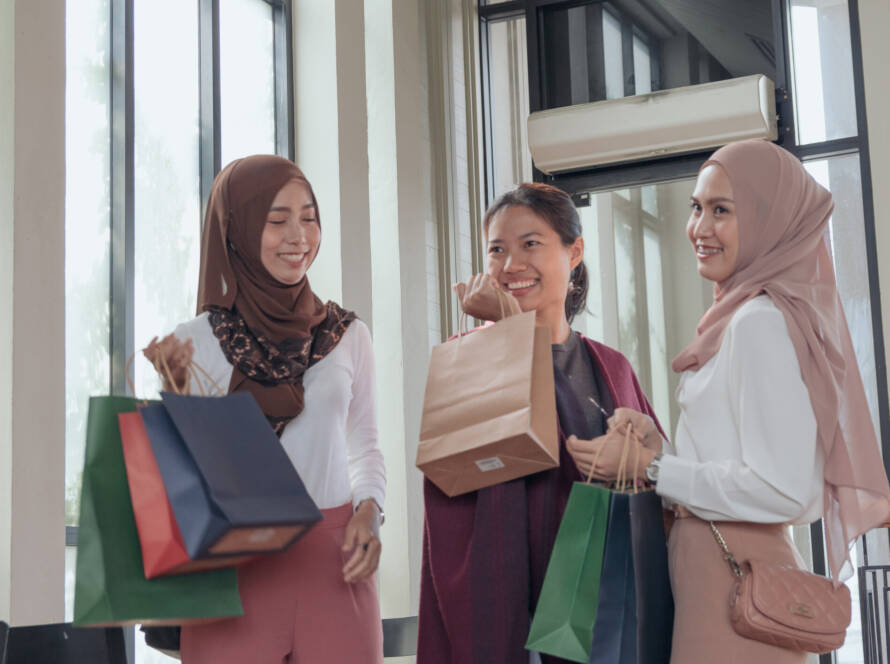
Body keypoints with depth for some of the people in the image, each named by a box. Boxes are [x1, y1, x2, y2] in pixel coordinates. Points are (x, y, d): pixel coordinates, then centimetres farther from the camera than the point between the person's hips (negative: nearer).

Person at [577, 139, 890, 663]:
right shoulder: (740, 317, 13)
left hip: (734, 577, -9)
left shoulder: (759, 322, -15)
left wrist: (648, 467, -14)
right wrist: (656, 442, 2)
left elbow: (781, 490, -22)